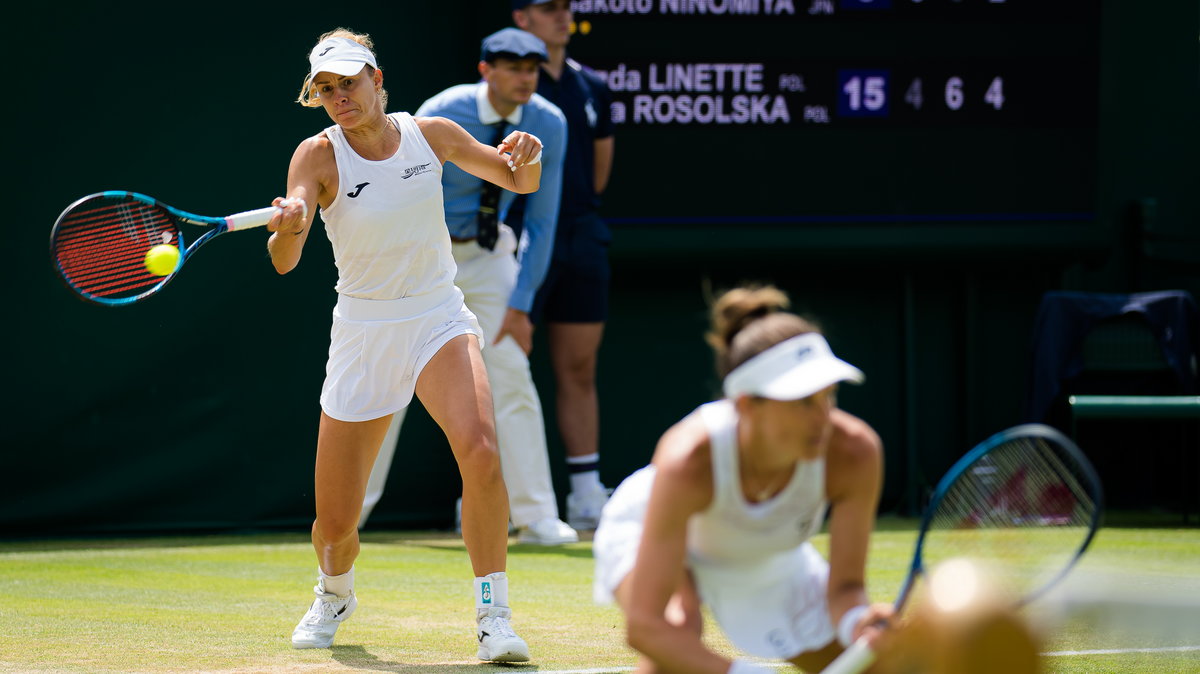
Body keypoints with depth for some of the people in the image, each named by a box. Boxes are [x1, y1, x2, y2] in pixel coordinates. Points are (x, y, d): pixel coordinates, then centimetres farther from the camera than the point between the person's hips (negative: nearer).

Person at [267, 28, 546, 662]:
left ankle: (493, 615, -22)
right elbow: (283, 261, -25)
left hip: (439, 322, 0)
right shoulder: (319, 156, -11)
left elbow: (519, 181, 11)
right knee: (333, 528, 4)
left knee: (479, 449, -32)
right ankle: (335, 593, 41)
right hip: (363, 337, 0)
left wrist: (525, 157, -13)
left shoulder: (431, 133, -3)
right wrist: (286, 228, -49)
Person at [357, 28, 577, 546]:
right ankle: (351, 508, 13)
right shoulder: (439, 118, -22)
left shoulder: (548, 125, -12)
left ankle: (536, 518, -8)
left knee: (512, 377, -10)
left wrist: (520, 305, -8)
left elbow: (541, 220, -5)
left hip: (489, 252, 2)